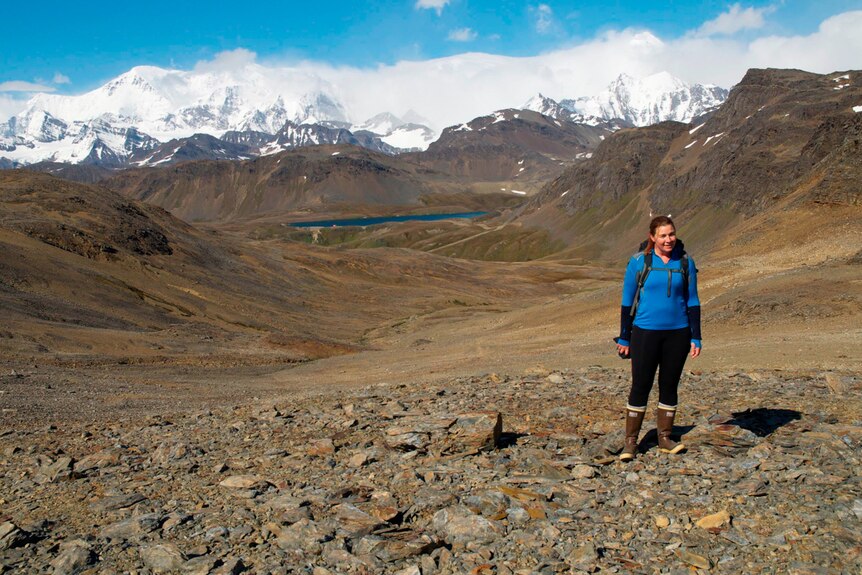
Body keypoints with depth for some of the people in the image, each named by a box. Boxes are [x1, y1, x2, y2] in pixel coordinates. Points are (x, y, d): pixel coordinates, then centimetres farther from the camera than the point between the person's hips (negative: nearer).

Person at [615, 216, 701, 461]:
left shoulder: (685, 262, 4)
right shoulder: (638, 262, -3)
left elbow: (692, 302, 8)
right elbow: (627, 301, 1)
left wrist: (696, 338, 3)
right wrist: (624, 338, 0)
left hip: (678, 333, 2)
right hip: (645, 332, -2)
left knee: (669, 385, 9)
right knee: (640, 386, -1)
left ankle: (665, 438, 20)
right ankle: (630, 441, 8)